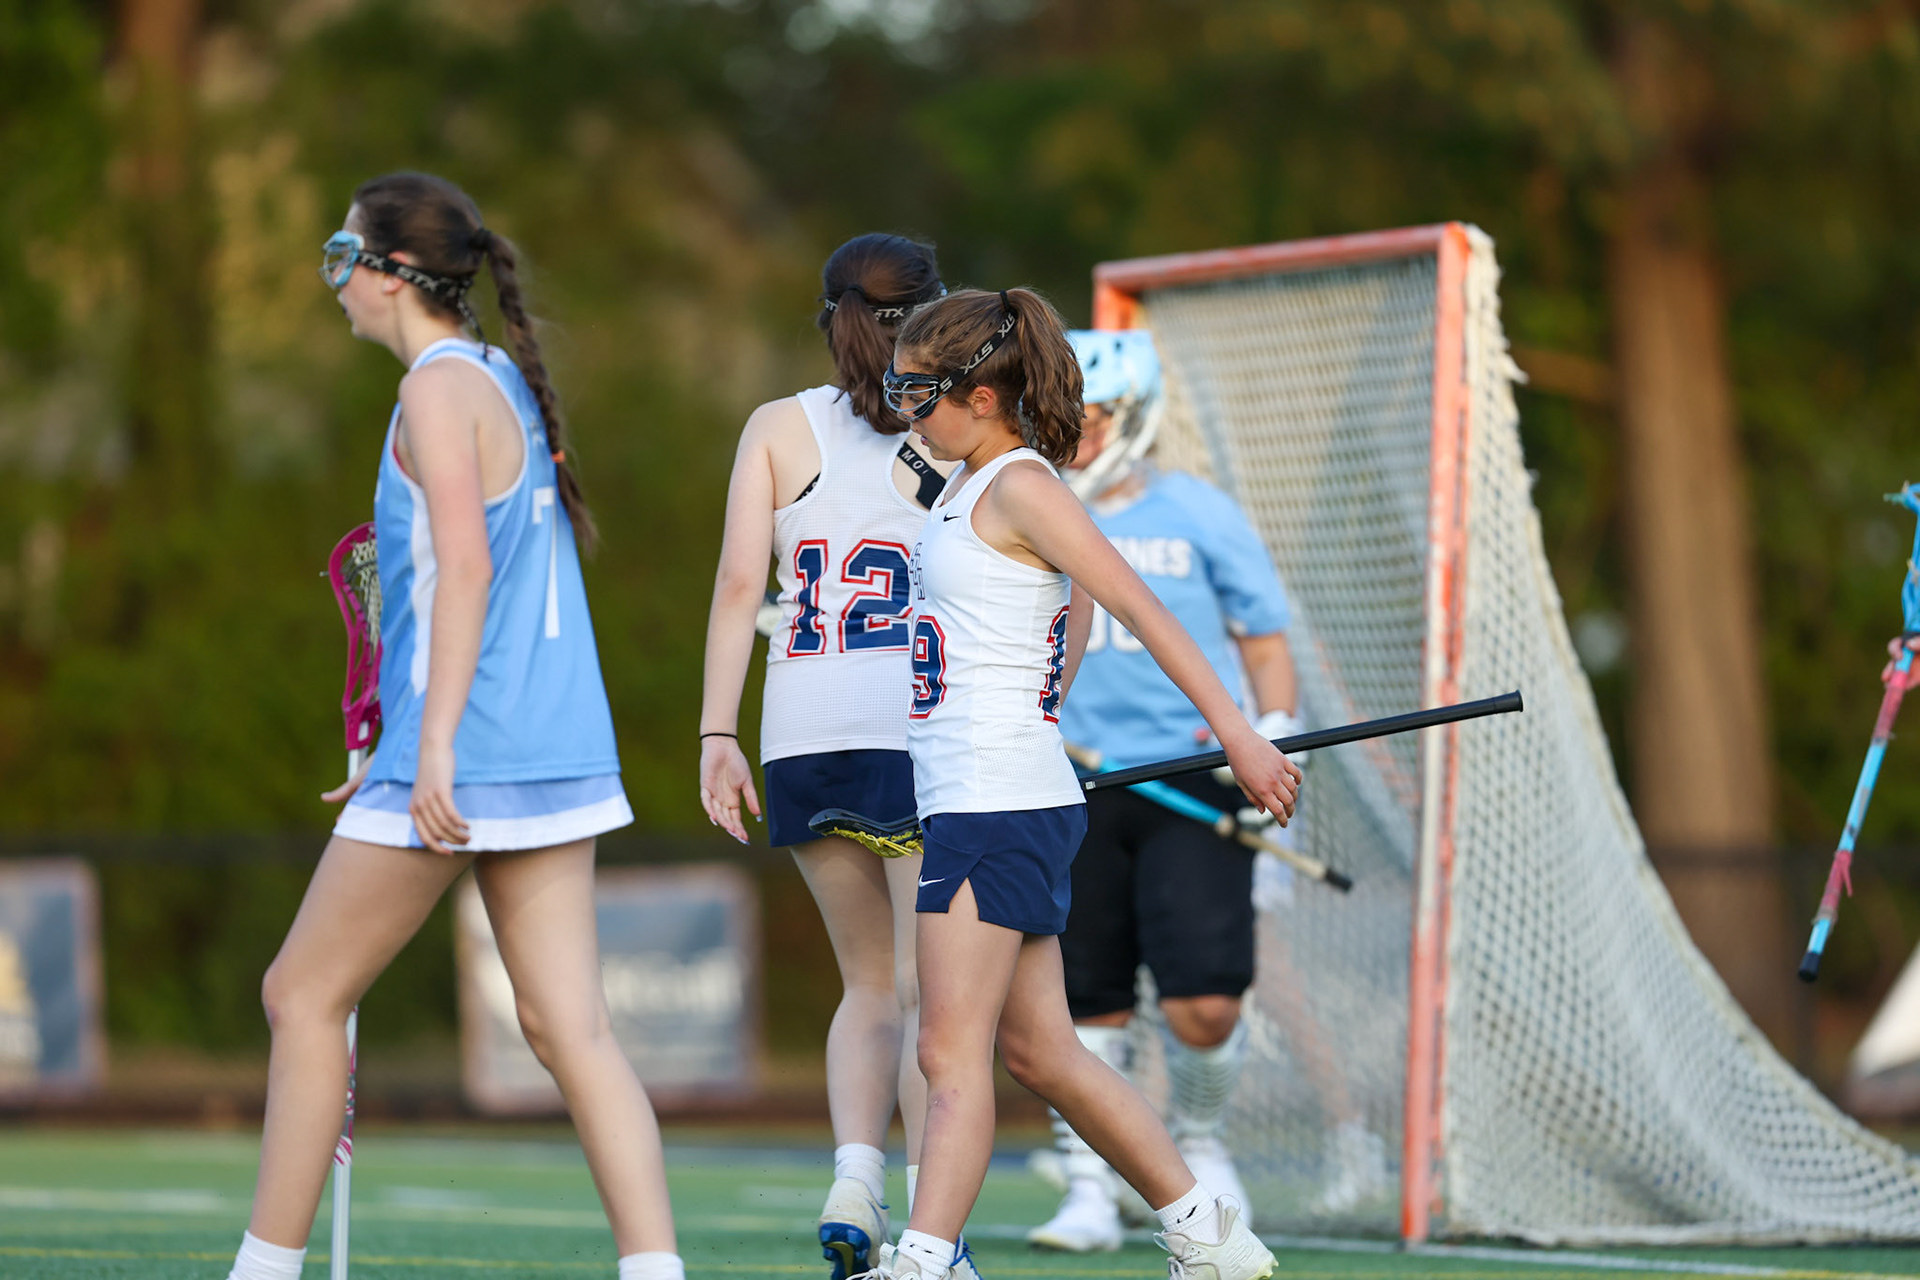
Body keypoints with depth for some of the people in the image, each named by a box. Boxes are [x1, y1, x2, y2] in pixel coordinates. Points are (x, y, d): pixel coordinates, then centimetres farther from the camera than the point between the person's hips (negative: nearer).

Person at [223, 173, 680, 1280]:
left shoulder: (442, 387, -9)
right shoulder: (509, 382, 17)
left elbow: (465, 563, -20)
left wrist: (436, 743, -26)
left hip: (464, 756, -8)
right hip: (556, 745, 8)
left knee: (305, 994, 5)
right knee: (570, 1026, 0)